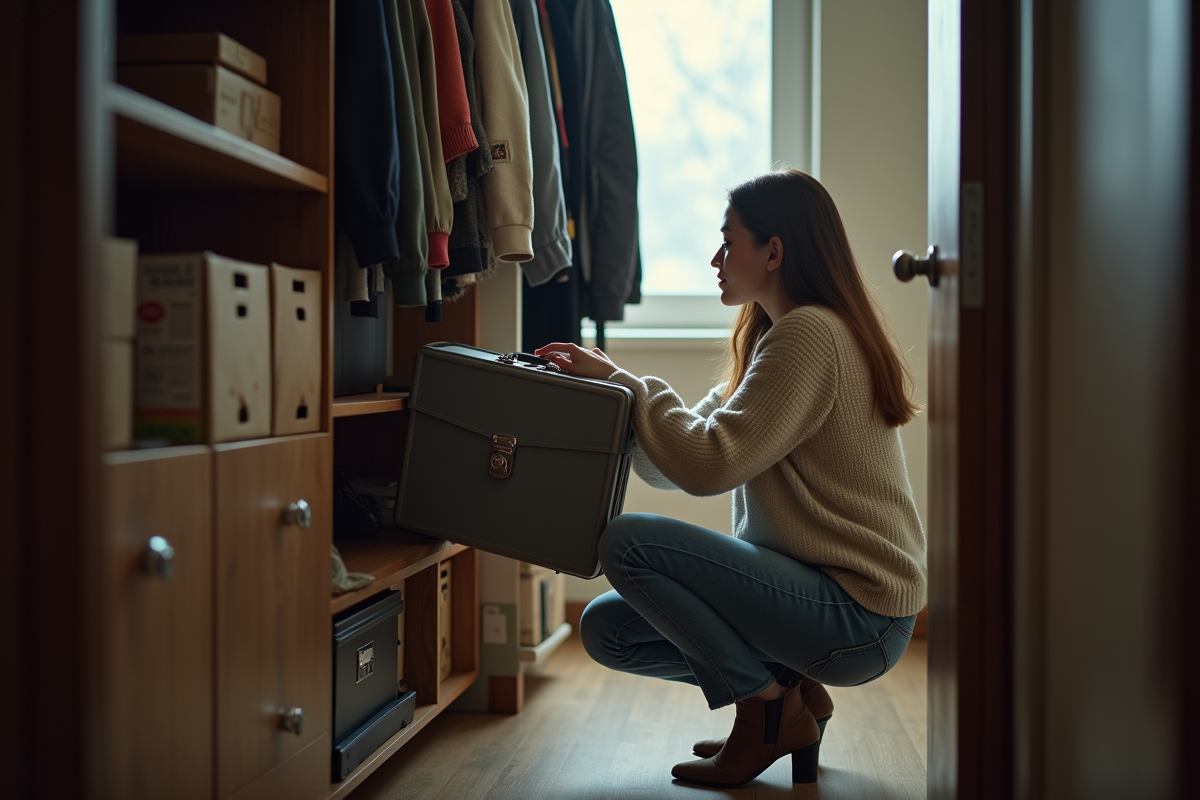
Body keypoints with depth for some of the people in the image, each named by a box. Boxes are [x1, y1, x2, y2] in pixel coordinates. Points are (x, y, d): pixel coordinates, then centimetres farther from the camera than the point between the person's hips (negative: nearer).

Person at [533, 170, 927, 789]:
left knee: (628, 543, -20)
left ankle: (770, 710, -4)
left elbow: (709, 464, -24)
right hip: (815, 584, 9)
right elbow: (674, 463, 12)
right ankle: (789, 690, 10)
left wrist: (630, 384, -10)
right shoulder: (778, 337, 16)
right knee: (606, 628, 4)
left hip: (860, 615, -9)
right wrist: (610, 382, 3)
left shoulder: (809, 333, -16)